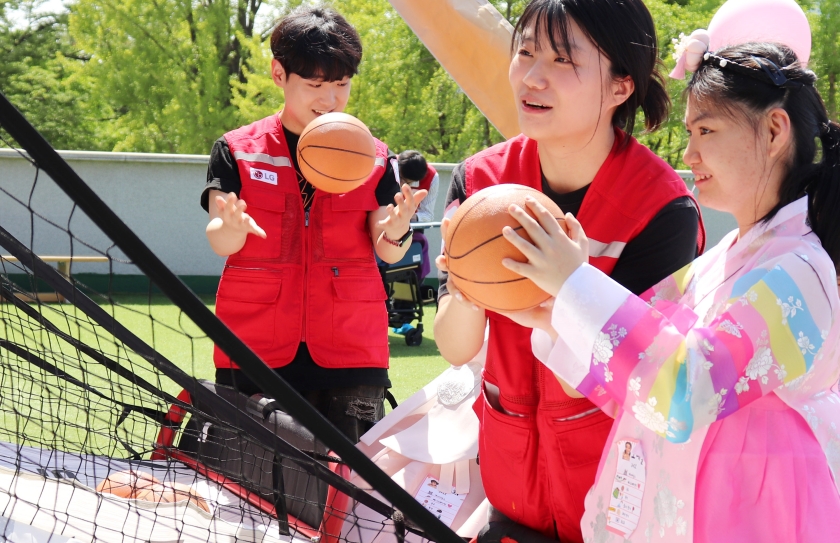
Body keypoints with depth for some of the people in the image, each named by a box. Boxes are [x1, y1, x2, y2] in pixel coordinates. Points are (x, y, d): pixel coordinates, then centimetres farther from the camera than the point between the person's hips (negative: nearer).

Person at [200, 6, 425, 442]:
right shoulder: (237, 150, 4)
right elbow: (219, 242, -7)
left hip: (349, 351, 1)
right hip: (255, 350, -1)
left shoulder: (372, 157, 8)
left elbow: (389, 253, -1)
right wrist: (233, 228, -31)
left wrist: (396, 231, -25)